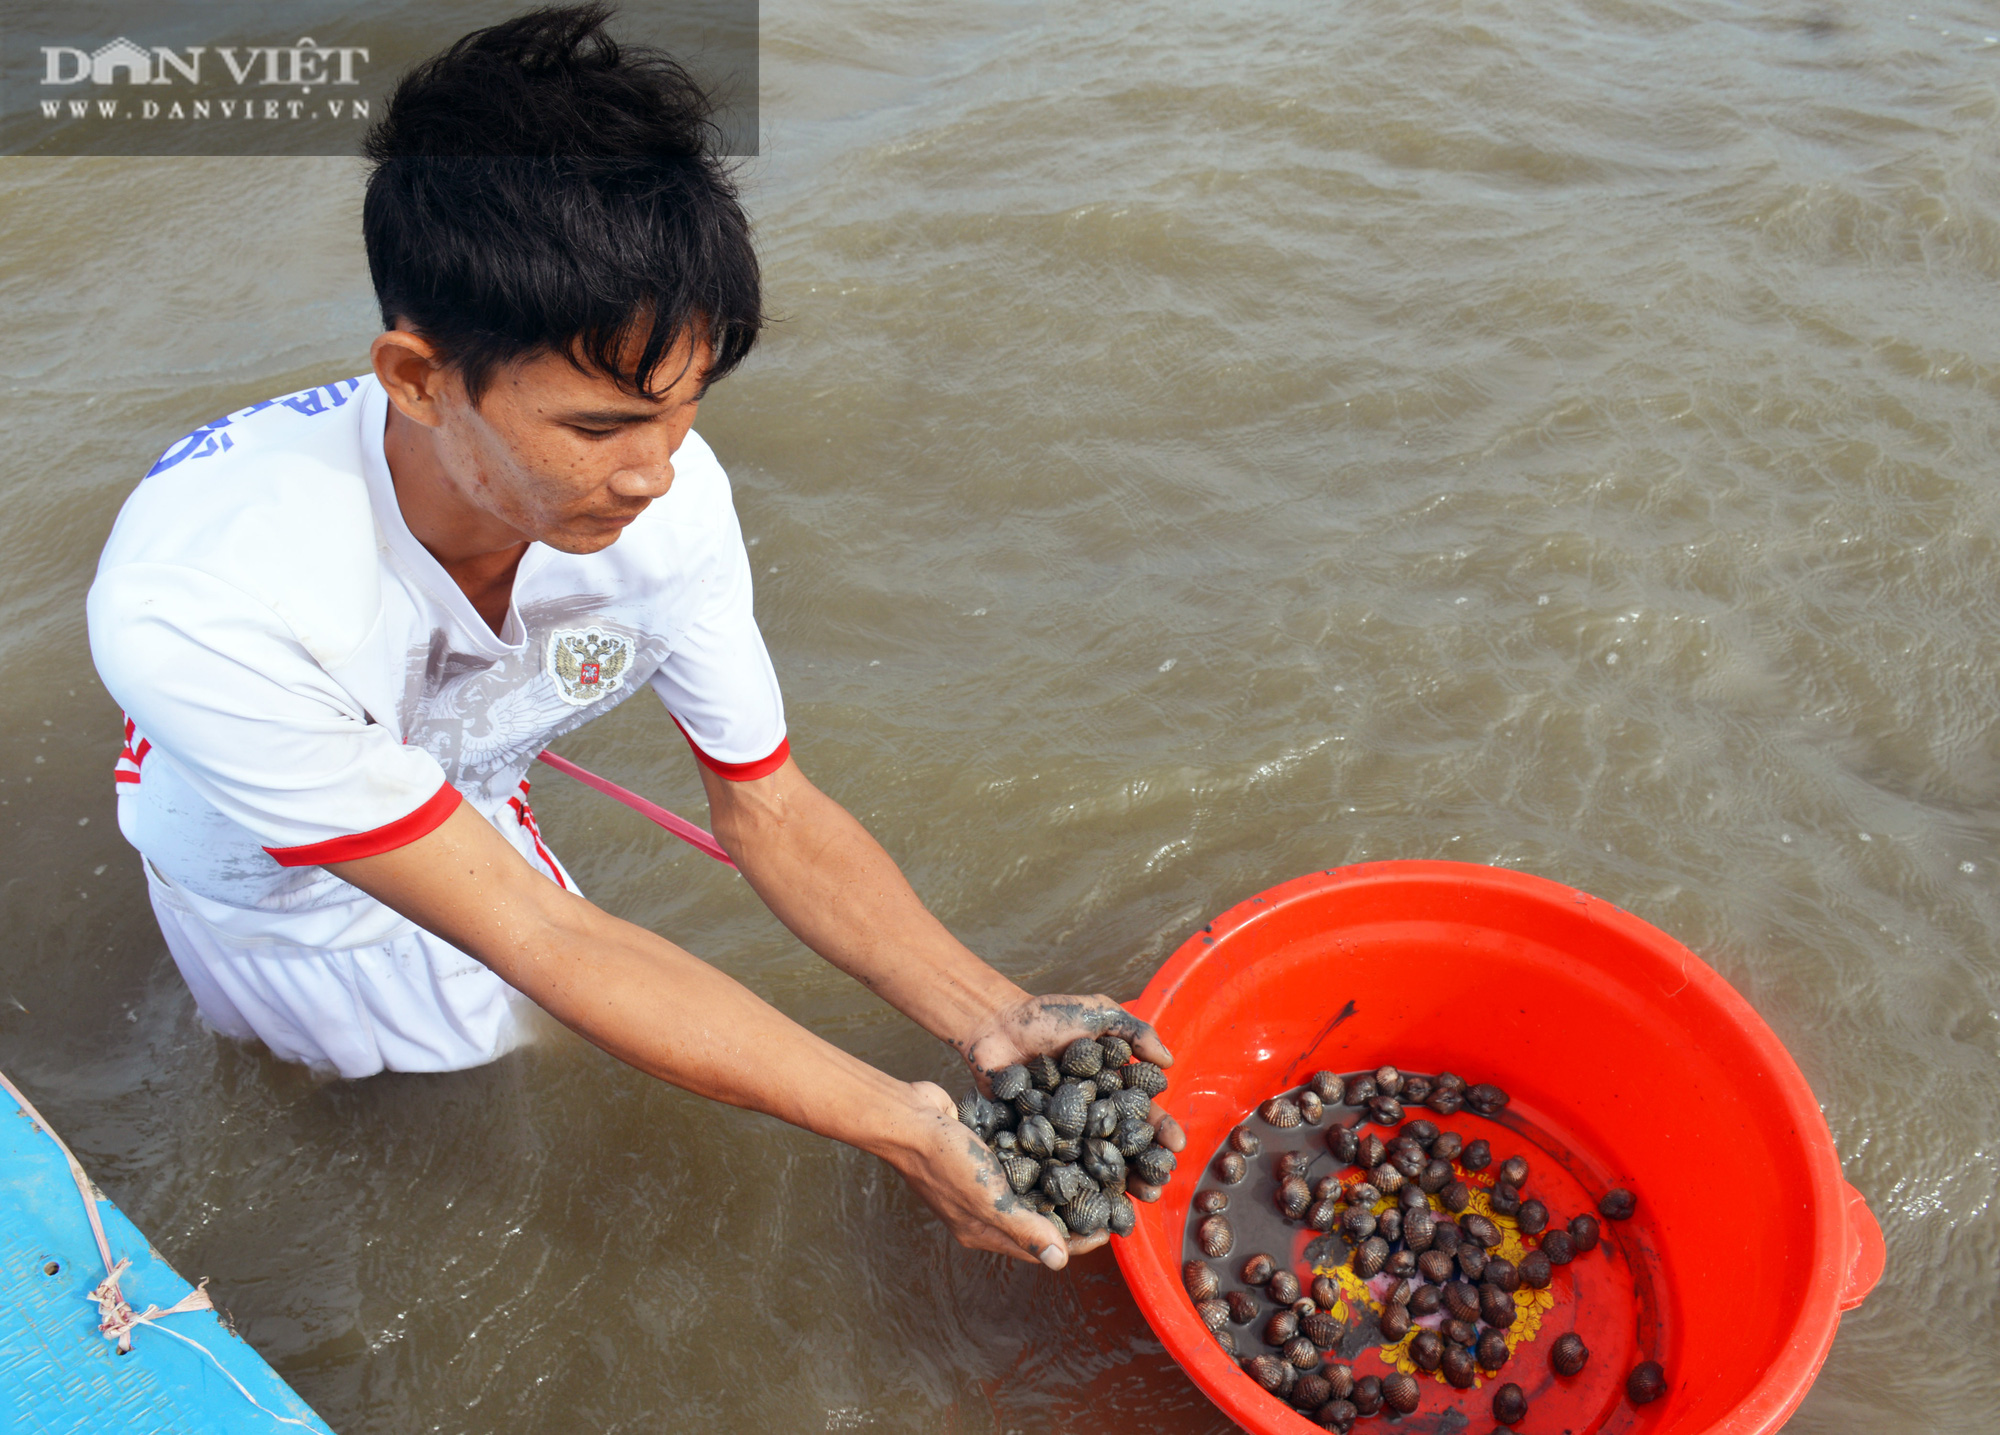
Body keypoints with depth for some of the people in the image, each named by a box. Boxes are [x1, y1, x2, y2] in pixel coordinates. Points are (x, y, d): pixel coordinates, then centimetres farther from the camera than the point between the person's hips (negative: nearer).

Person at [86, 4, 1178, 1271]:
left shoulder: (670, 498, -33)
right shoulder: (202, 613, -45)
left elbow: (770, 811, -21)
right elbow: (539, 936, -40)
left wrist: (993, 1018, -34)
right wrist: (895, 1123, -42)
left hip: (464, 799, 3)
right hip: (260, 872, -3)